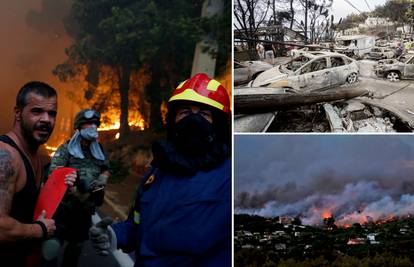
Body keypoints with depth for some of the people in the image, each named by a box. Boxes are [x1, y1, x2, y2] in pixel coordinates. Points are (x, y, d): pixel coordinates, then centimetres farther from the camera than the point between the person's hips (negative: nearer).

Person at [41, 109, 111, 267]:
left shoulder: (99, 150, 7)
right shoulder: (66, 149, -9)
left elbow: (107, 170, 20)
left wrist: (102, 178, -4)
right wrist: (76, 193, -29)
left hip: (86, 209, 5)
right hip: (64, 206, -5)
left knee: (77, 245, 19)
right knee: (53, 245, -15)